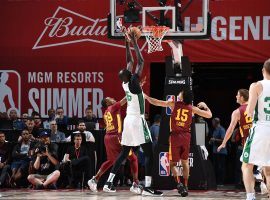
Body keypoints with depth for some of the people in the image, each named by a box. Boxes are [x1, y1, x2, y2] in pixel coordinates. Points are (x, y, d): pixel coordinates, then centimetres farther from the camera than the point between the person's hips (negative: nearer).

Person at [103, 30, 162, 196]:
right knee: (149, 153, -8)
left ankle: (109, 183, 11)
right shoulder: (133, 83, -13)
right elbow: (141, 62, -13)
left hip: (129, 120, 8)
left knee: (124, 153, 15)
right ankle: (147, 187, -17)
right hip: (138, 120, -8)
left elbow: (130, 61, 17)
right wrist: (135, 43, -6)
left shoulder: (126, 83, 7)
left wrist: (127, 43, 18)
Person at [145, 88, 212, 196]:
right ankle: (185, 187, 12)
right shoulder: (192, 108, 2)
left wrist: (146, 96, 17)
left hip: (175, 136, -2)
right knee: (185, 162, 16)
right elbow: (209, 115, 6)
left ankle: (179, 183, -13)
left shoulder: (173, 104, -1)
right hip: (186, 136, 2)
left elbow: (156, 102, 1)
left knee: (172, 163, 8)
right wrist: (205, 106, 26)